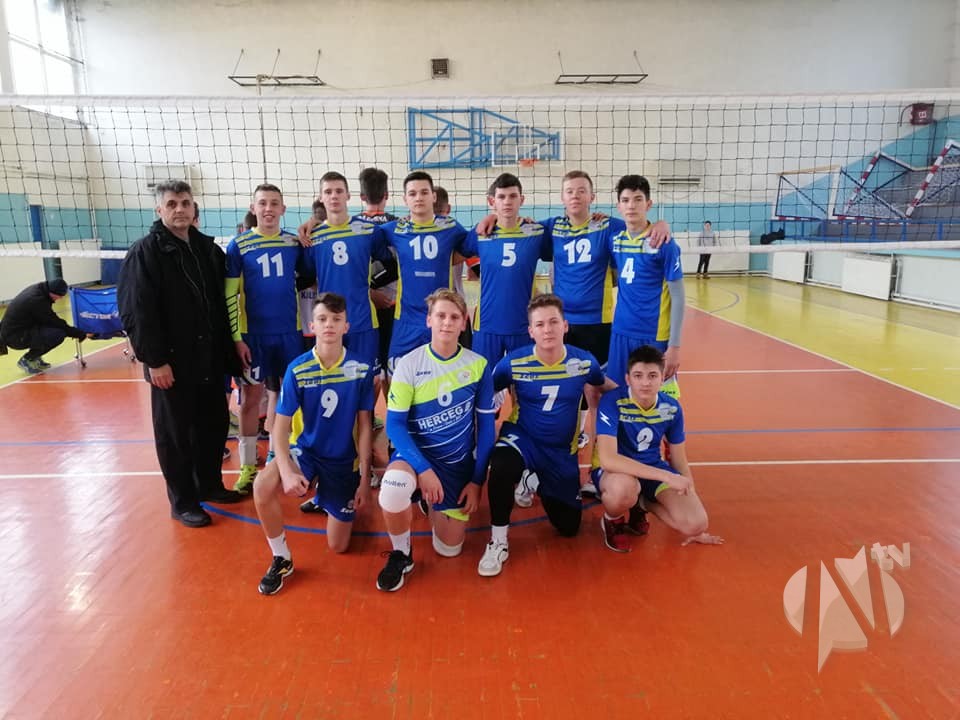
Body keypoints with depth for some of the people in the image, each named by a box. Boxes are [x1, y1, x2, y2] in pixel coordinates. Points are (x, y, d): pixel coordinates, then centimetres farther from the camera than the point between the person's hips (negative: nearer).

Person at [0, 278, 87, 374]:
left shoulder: (37, 289, 2)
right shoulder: (37, 301, -25)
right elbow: (56, 323, -19)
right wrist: (80, 334, -12)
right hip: (14, 337, -10)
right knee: (59, 334, -23)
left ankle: (35, 357, 14)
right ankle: (27, 360, -5)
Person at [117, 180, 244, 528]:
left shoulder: (207, 247, 9)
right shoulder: (145, 252, -8)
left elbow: (222, 302, 14)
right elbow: (135, 313, -13)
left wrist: (227, 346, 10)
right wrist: (154, 360, -17)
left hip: (210, 358, 6)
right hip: (171, 363, -5)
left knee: (214, 424, 14)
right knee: (175, 433, 6)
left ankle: (210, 484, 32)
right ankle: (182, 501, 19)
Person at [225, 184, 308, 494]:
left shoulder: (294, 242, 3)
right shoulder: (239, 245, -4)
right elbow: (230, 295, -4)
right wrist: (236, 338, -9)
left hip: (289, 331, 2)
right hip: (253, 333, -2)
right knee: (250, 398, 4)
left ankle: (274, 457, 27)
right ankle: (248, 467, 15)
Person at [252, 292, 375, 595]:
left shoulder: (361, 368, -12)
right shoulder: (297, 369, -14)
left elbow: (364, 425, -6)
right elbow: (280, 429, -12)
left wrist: (365, 479, -6)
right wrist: (287, 472, -29)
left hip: (344, 460, 1)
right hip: (306, 451, 0)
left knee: (338, 547, 4)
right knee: (262, 486, -33)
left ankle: (331, 501, 39)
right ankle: (281, 559, -8)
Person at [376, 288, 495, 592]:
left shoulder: (478, 365, -6)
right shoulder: (408, 364, -11)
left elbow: (486, 426, -1)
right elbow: (394, 423, -13)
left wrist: (477, 480, -5)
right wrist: (423, 469, -26)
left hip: (459, 464, 2)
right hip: (416, 454, -2)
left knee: (449, 548, 3)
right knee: (394, 486, -37)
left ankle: (433, 505, 36)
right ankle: (400, 554, -7)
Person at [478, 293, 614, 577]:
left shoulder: (584, 362, -12)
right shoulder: (513, 363, -16)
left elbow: (606, 386, 10)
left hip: (563, 451, 3)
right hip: (522, 438, -2)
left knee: (568, 527, 9)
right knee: (502, 466, -40)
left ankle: (534, 480, 38)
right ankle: (498, 541, -15)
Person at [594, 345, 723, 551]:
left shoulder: (672, 408, -7)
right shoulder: (612, 402, -23)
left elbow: (680, 462, 4)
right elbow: (607, 458, -34)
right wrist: (667, 476, -36)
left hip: (653, 468, 5)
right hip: (614, 470, -4)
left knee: (696, 523, -17)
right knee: (623, 487, -42)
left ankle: (640, 504, 11)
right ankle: (612, 521, -4)